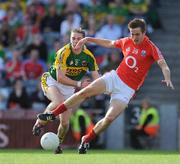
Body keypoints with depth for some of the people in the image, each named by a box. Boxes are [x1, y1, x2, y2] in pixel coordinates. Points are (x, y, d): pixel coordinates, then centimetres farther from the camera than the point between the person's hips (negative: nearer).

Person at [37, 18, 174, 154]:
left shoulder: (151, 48, -11)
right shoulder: (126, 42, 4)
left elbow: (163, 65, -23)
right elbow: (109, 43, 23)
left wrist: (167, 78, -43)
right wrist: (89, 39, 22)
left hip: (127, 89, -4)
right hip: (115, 77, 4)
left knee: (109, 118, -16)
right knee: (85, 92, -15)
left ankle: (86, 141, 6)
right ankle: (53, 114, -5)